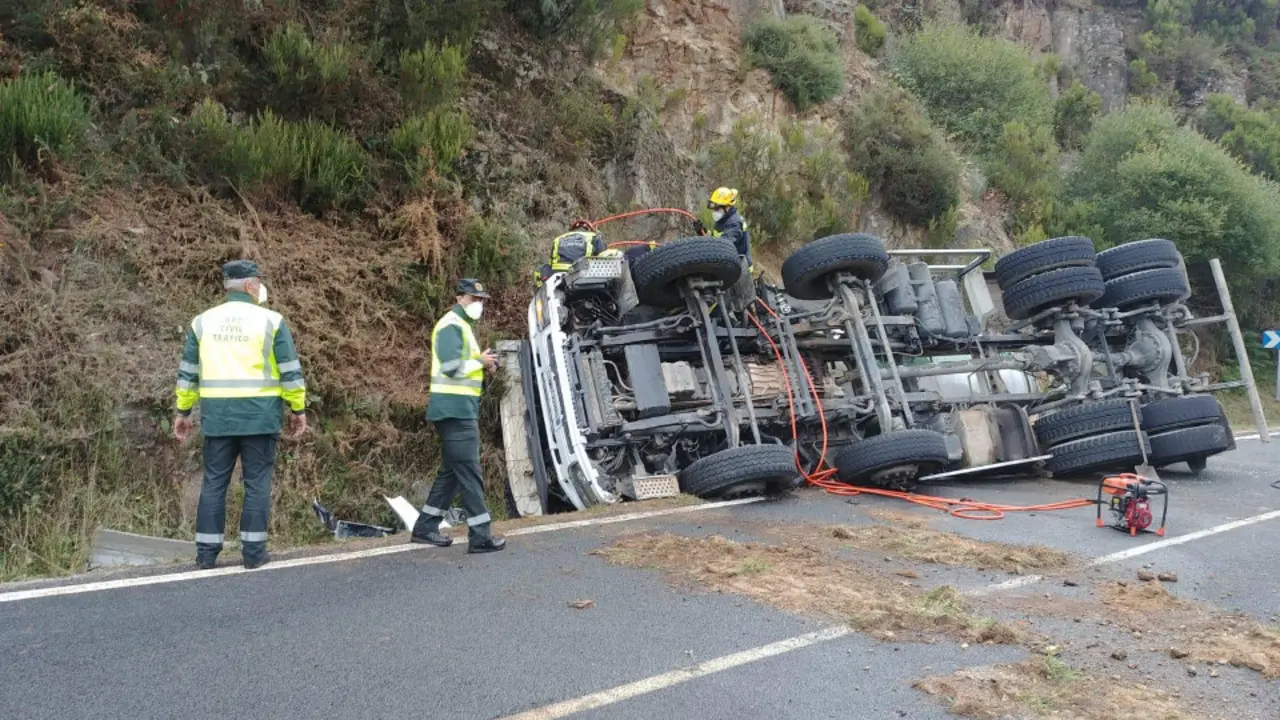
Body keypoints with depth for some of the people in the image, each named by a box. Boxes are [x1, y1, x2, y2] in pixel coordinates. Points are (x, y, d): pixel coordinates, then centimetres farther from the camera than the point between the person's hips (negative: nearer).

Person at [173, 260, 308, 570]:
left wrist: (183, 411, 17)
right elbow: (291, 371, -4)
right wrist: (298, 409, 4)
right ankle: (253, 551, 5)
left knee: (214, 483, 9)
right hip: (260, 415, -3)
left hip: (217, 416, 3)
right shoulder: (271, 321, -3)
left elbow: (187, 372, 10)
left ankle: (206, 553, 10)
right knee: (257, 483, 4)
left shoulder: (202, 321, 7)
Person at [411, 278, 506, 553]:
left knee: (452, 470, 15)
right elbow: (452, 366, -23)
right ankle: (480, 536, -5)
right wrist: (480, 361, -10)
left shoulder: (463, 325, 21)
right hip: (454, 409, -11)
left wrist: (482, 364, 5)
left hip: (460, 410, 11)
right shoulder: (452, 325, -11)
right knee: (468, 470, -8)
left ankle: (425, 527, 22)